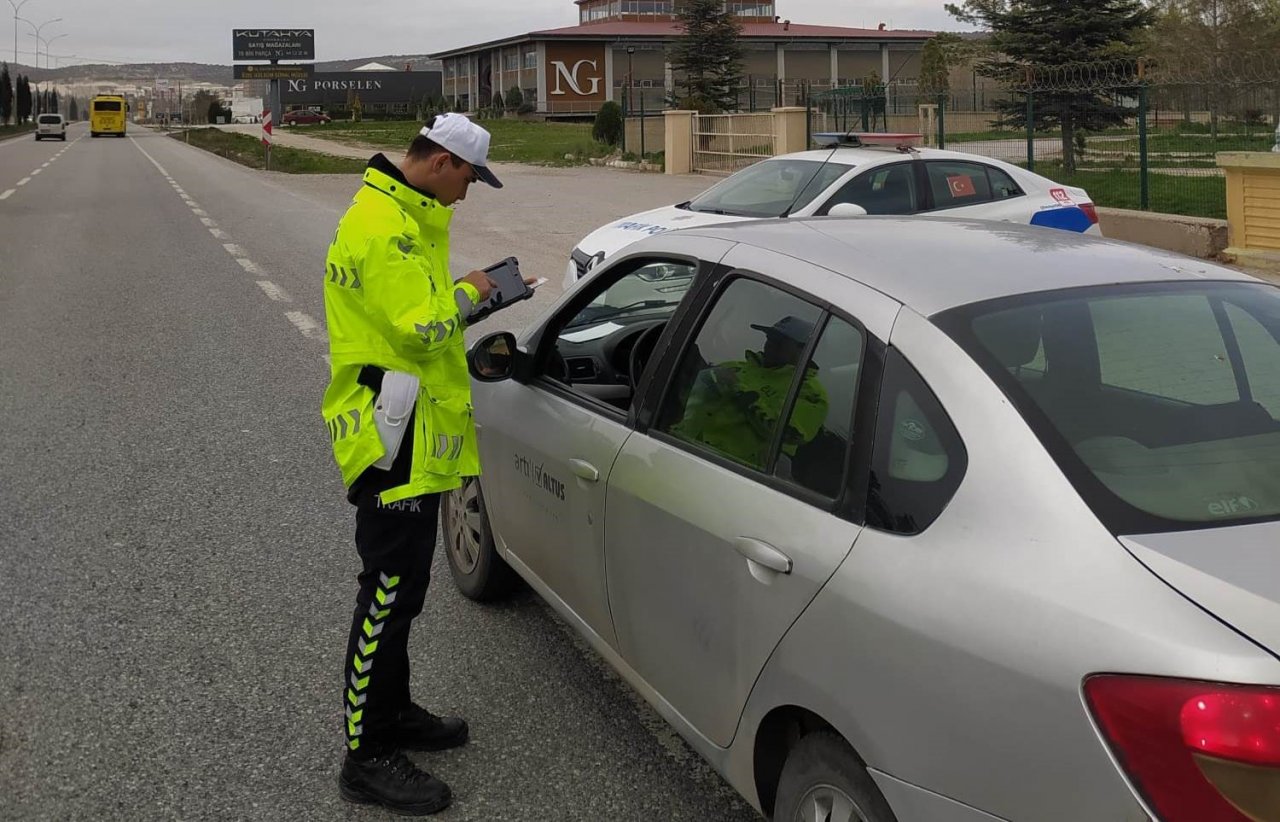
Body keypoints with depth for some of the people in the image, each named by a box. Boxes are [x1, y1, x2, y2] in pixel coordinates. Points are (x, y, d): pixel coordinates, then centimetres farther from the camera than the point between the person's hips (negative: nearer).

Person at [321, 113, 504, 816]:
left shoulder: (405, 216, 16)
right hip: (392, 439, -11)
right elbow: (421, 326, -24)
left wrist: (476, 291, 10)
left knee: (400, 589, 20)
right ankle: (366, 758, 4)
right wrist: (468, 293, -7)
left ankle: (393, 714, 34)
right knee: (388, 594, -5)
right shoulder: (382, 227, -19)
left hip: (410, 439, 11)